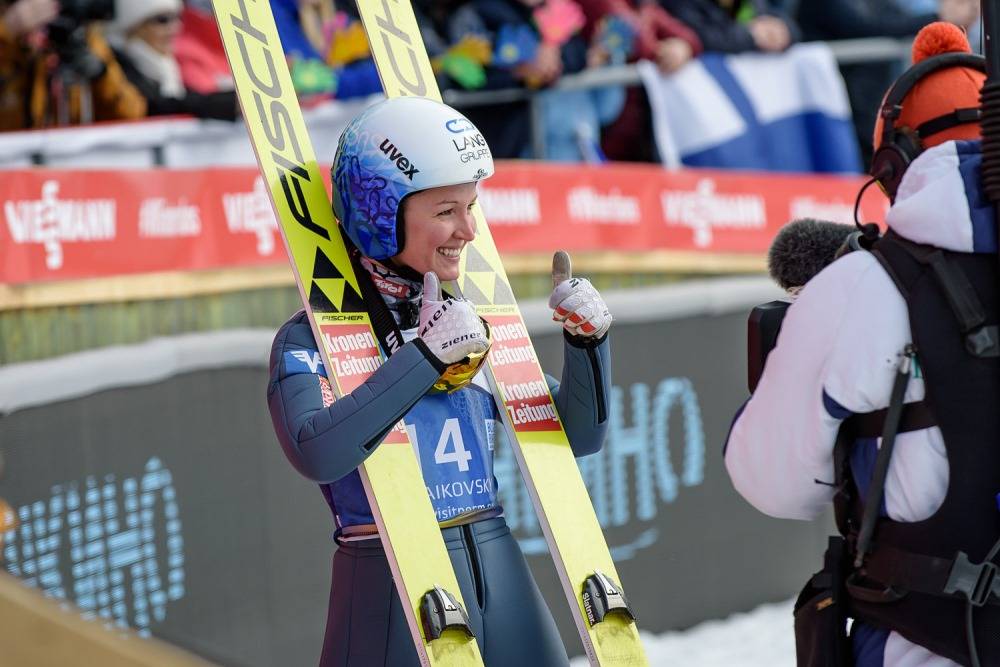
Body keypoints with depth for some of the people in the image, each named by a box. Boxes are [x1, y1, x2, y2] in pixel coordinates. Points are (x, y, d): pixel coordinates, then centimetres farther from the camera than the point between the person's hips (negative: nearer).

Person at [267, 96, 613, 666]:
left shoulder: (467, 321, 10)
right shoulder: (310, 338, -6)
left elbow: (579, 436, 13)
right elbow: (317, 454, -25)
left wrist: (589, 341, -4)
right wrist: (427, 356, -25)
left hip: (502, 578, 5)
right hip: (394, 590, -5)